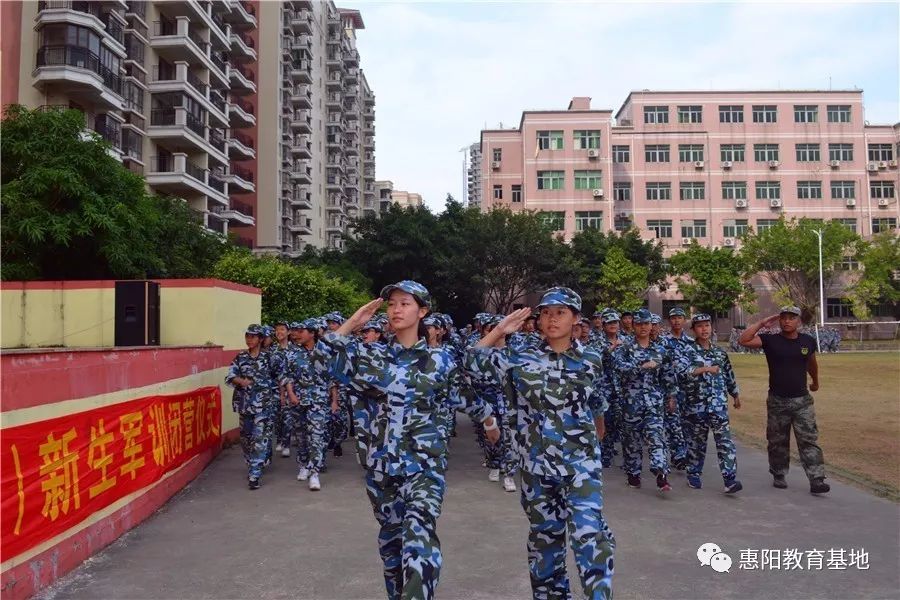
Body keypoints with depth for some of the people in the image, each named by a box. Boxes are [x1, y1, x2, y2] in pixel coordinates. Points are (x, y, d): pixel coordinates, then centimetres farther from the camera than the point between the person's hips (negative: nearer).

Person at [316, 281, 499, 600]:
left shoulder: (440, 359, -1)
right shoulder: (373, 355, 3)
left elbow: (466, 396, 12)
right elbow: (323, 359, -5)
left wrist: (491, 423, 24)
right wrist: (353, 322, -6)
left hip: (424, 460, -3)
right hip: (382, 460, 3)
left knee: (419, 533, -24)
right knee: (390, 535, 16)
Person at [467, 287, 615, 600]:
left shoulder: (591, 359, 0)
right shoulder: (522, 358, -3)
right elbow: (473, 363, -4)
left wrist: (598, 431, 32)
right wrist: (500, 330, -6)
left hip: (581, 461, -1)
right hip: (537, 462, 1)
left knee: (589, 534, -13)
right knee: (544, 534, 14)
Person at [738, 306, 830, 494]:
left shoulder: (808, 341, 1)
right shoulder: (770, 340, -7)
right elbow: (743, 340, -21)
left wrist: (815, 382, 34)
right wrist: (762, 323, -17)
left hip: (802, 400, 1)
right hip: (777, 401, -1)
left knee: (809, 440, -3)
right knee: (778, 442, 11)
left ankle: (817, 480, -1)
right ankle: (779, 475, 26)